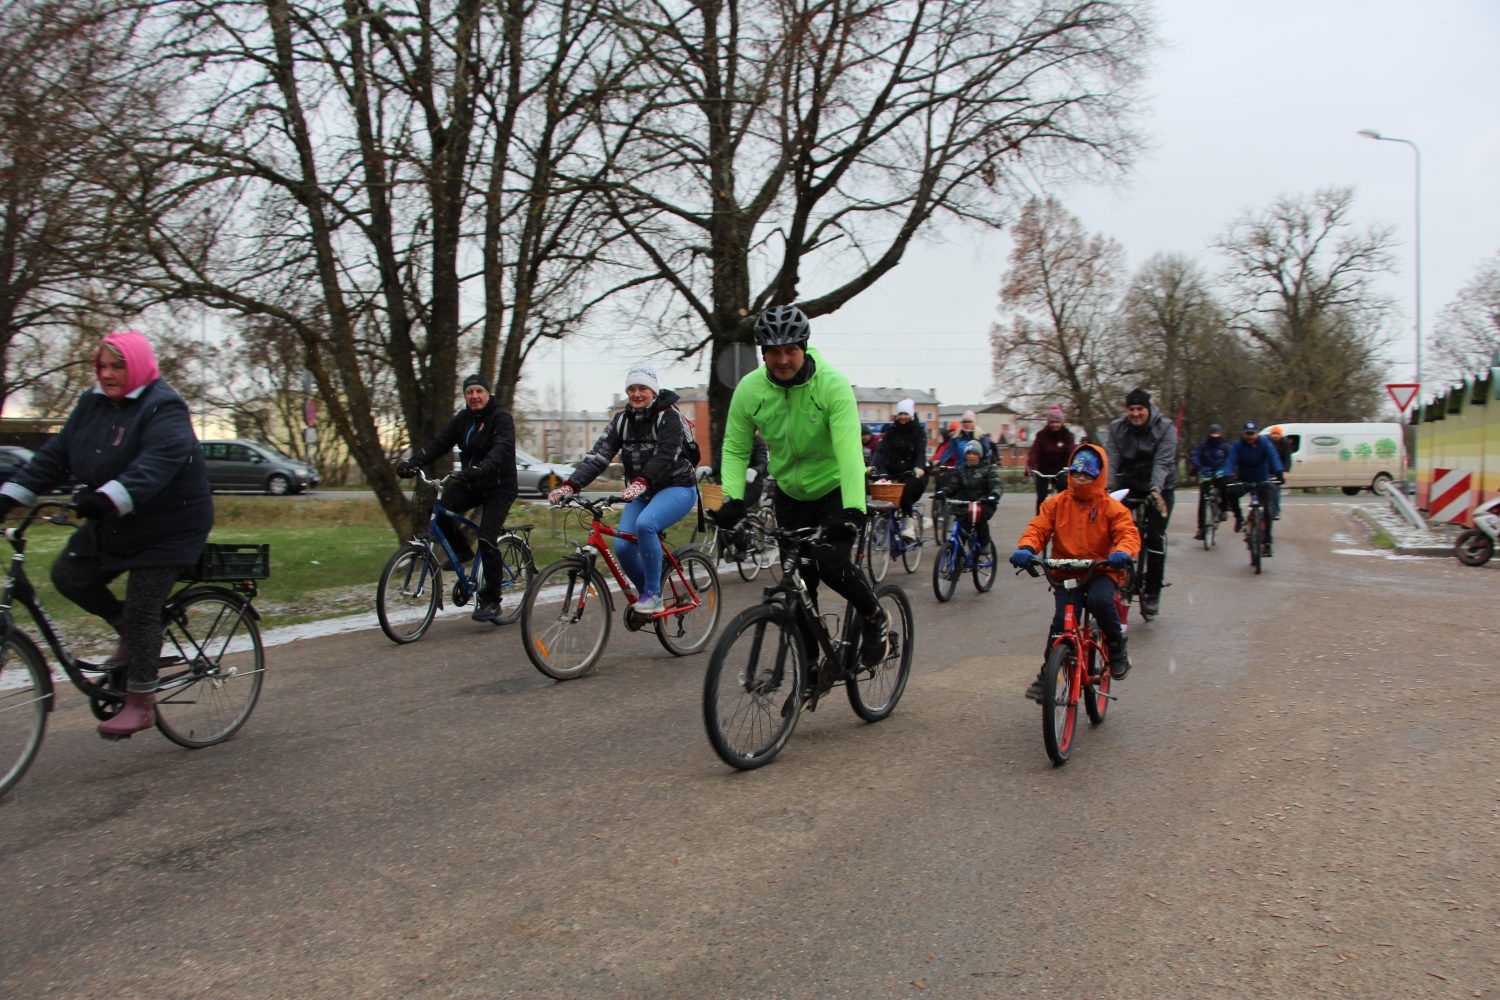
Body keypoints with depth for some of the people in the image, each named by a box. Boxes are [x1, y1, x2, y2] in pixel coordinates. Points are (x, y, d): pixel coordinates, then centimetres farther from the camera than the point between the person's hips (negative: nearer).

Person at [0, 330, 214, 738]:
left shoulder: (163, 407, -18)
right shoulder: (92, 404, 6)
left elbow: (156, 463, -35)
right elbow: (55, 455, 4)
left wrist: (108, 498, -48)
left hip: (166, 527, -8)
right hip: (114, 524, 8)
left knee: (141, 610, -8)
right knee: (69, 575, 0)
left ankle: (140, 704, 3)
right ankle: (130, 632, 21)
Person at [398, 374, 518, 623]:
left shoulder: (502, 419, -12)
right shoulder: (462, 419, 7)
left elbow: (502, 448, -30)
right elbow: (439, 443, -3)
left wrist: (481, 468, -49)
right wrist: (413, 462, -20)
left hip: (499, 486, -5)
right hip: (470, 483, 6)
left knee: (486, 540, -17)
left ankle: (491, 602, -5)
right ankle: (461, 551, 7)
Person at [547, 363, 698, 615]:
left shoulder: (669, 417, -12)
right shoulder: (621, 420, 4)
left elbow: (665, 456, -29)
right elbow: (597, 456, -7)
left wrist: (641, 482, -47)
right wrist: (570, 485, -23)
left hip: (677, 488, -6)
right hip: (643, 494, 6)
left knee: (645, 524, -33)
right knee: (622, 546, -13)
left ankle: (653, 595, -19)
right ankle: (647, 594, 13)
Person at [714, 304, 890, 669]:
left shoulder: (832, 384, -25)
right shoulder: (749, 389, -14)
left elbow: (849, 453, -33)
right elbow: (734, 449, -7)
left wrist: (853, 510, -44)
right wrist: (733, 498, -23)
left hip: (836, 488, -4)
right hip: (790, 493, 4)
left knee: (830, 561, -25)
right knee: (798, 583, 3)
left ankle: (874, 616, 5)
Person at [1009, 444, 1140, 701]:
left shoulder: (1111, 507, 0)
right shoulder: (1055, 503, 4)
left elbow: (1129, 533, -11)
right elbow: (1037, 528, -4)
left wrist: (1122, 552, -34)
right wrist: (1026, 548, -26)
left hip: (1100, 571, -1)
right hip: (1065, 572, 1)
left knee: (1100, 601, -32)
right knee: (1061, 620, -16)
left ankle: (1117, 647, -4)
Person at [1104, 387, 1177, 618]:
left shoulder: (1165, 428, -14)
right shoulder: (1116, 428, -6)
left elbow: (1162, 462, -25)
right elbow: (1111, 460, -16)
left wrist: (1156, 489, -41)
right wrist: (1106, 486, -33)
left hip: (1159, 488, -3)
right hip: (1128, 486, 3)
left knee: (1155, 538, -10)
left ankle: (1153, 593, -2)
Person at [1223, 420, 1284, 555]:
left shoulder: (1265, 444, -9)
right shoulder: (1237, 446, -8)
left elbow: (1273, 457, -23)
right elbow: (1230, 461, -21)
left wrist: (1278, 472, -42)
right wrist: (1228, 476, -40)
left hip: (1262, 481, 0)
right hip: (1243, 481, 1)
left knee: (1266, 510, -10)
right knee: (1232, 493, -30)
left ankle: (1267, 542, -4)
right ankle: (1239, 518, -4)